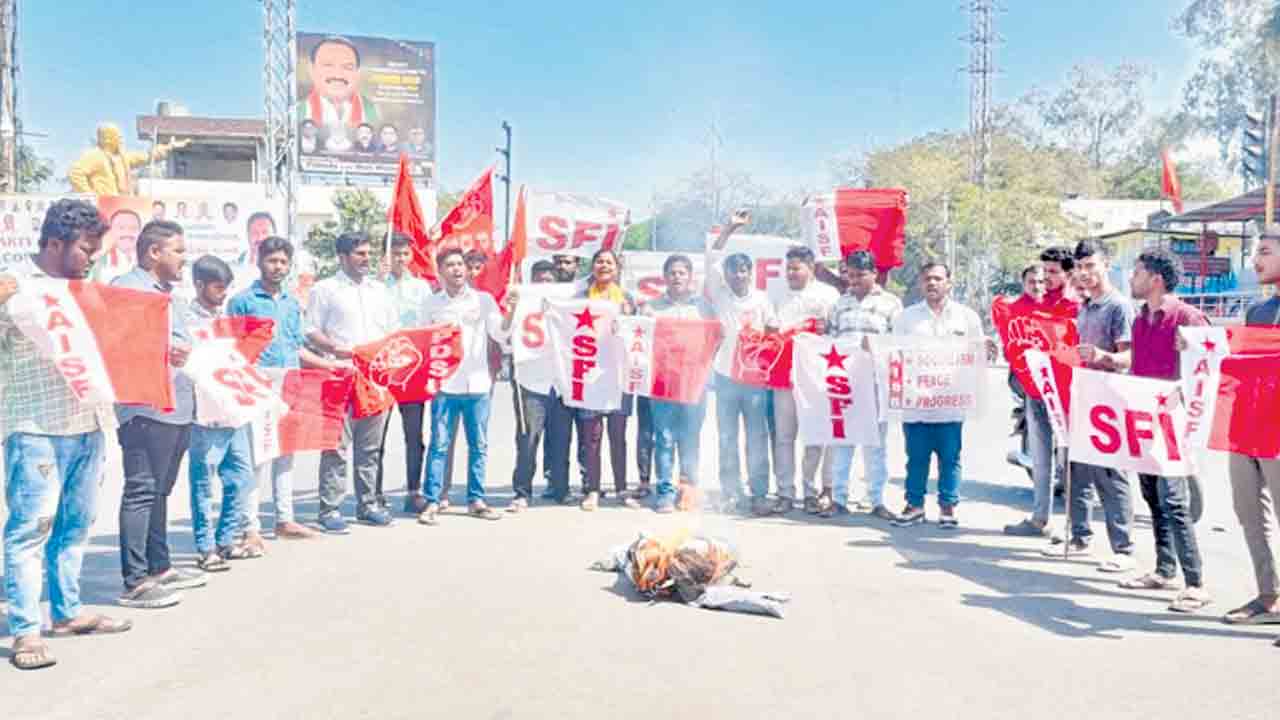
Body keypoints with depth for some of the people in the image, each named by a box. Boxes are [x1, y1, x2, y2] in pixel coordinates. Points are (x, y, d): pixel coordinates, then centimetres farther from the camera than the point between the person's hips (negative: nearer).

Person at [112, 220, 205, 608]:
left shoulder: (168, 294, 22)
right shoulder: (125, 287, -6)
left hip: (177, 406, 9)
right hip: (145, 407, -9)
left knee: (160, 491, 15)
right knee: (141, 492, -7)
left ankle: (159, 567, 24)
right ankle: (135, 582, -3)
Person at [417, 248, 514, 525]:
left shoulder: (484, 299, 5)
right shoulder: (432, 304, 7)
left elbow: (500, 335, -1)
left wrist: (509, 312, -18)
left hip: (477, 383, 1)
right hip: (445, 385, -1)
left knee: (479, 445, 7)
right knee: (439, 445, -1)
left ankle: (476, 499, 17)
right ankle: (432, 502, 4)